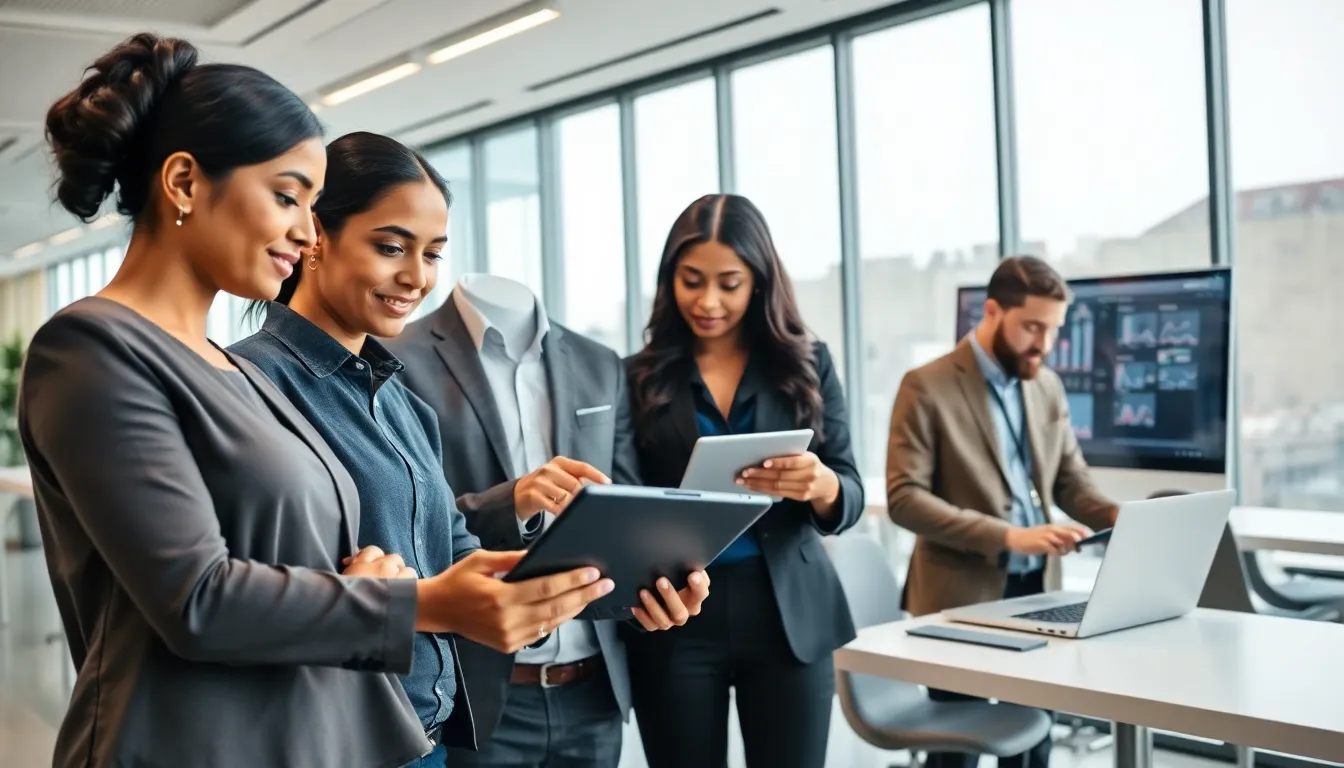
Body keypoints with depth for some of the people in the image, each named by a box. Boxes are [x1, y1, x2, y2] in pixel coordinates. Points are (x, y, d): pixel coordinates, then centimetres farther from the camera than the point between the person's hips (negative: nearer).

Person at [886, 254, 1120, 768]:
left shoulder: (1048, 386, 9)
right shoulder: (927, 387, -12)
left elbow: (1071, 479, 13)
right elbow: (904, 499, -18)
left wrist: (1115, 516, -9)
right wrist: (1006, 536, -26)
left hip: (1034, 590, 6)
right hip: (961, 597, -6)